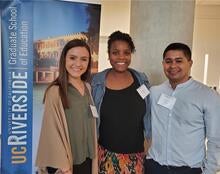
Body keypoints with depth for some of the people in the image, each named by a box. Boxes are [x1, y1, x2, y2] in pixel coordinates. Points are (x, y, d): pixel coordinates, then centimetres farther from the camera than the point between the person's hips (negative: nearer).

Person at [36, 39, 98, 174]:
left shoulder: (88, 88, 2)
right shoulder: (55, 92, -17)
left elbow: (91, 124, 8)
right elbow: (53, 132, -15)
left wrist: (94, 157, 8)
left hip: (87, 159, 6)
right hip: (65, 162, -6)